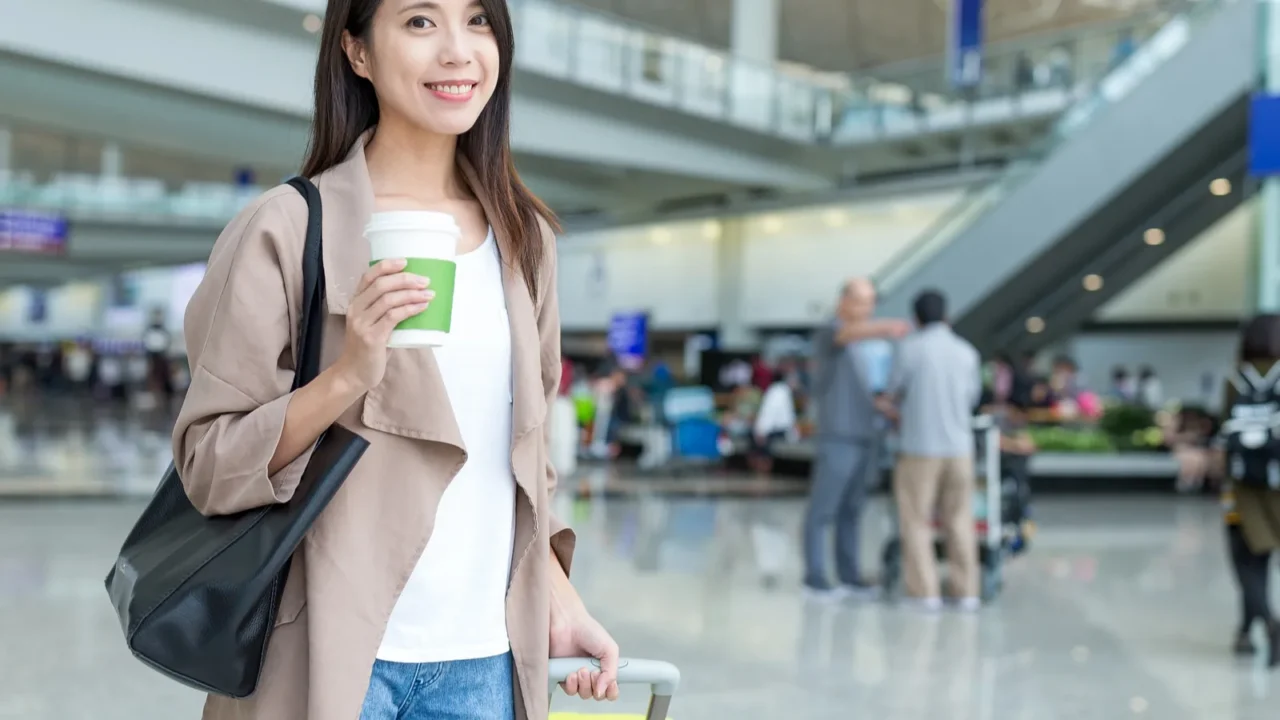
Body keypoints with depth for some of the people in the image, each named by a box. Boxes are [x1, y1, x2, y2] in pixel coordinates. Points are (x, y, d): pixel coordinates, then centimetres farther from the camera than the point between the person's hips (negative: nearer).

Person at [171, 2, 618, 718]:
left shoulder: (524, 236, 8)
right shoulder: (286, 229, -7)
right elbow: (209, 466, -8)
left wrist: (560, 602, 7)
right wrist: (349, 375, -21)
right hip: (331, 658, -4)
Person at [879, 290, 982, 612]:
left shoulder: (910, 348, -7)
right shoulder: (967, 352, 4)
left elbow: (894, 395, 4)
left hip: (919, 448, -3)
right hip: (959, 447, 4)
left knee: (916, 521, 4)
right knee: (959, 520, 11)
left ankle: (925, 591, 0)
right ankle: (966, 591, 10)